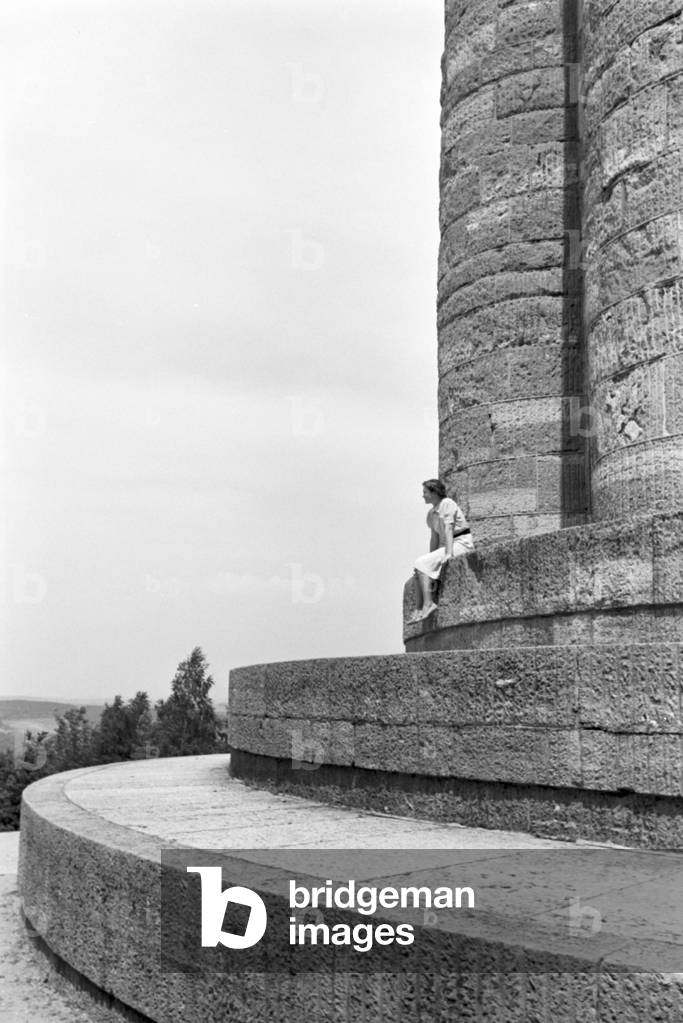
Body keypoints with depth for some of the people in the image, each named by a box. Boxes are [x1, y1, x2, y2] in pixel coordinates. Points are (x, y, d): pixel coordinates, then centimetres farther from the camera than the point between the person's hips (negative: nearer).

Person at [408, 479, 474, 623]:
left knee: (421, 563, -21)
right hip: (447, 545, 9)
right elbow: (435, 538, 15)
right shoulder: (431, 513, 15)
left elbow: (448, 529, -20)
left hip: (461, 543, -9)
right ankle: (418, 609, -9)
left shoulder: (447, 503, -10)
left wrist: (448, 553, -28)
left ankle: (428, 603, -27)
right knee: (419, 569, -3)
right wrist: (431, 558, 6)